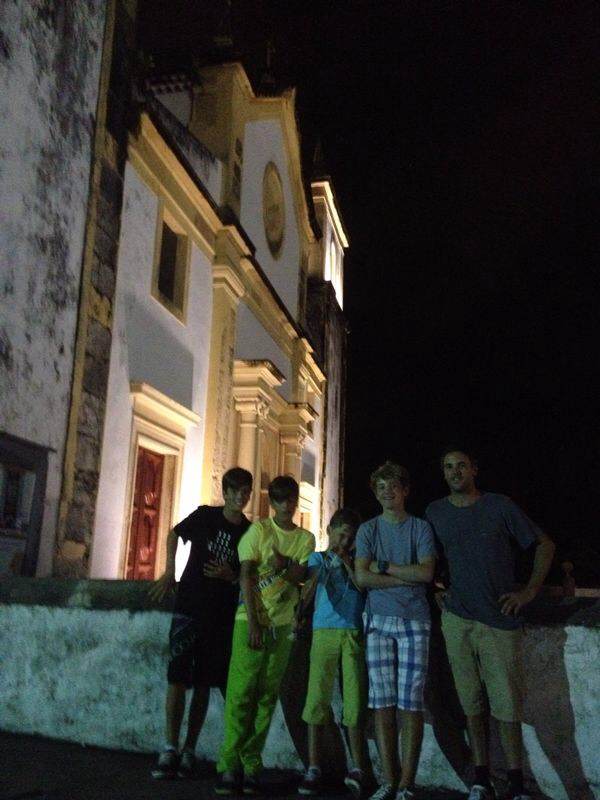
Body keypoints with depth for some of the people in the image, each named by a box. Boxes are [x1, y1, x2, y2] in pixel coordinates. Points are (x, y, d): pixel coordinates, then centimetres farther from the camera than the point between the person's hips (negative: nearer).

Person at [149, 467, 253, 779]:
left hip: (222, 615, 2)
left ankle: (189, 750, 15)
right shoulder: (205, 516, -1)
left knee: (203, 683, 7)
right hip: (189, 608, -1)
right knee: (178, 676, -7)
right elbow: (174, 535, 15)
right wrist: (169, 573, 6)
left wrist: (231, 576, -13)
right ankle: (170, 748, -1)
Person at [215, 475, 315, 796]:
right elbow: (246, 576, -6)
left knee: (267, 696, 4)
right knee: (240, 692, -6)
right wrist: (253, 623, -13)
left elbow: (300, 576, -2)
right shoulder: (258, 529, 1)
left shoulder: (306, 539, 11)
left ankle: (251, 765, 10)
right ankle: (229, 765, 0)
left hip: (282, 624, 3)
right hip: (251, 620, -3)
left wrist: (284, 564, -24)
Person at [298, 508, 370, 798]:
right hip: (324, 632, -1)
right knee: (317, 698, -3)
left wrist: (347, 562, -1)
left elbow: (365, 587, 2)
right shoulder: (318, 559, 12)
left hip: (354, 634, 1)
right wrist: (322, 568, -15)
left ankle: (358, 768, 2)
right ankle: (313, 769, 2)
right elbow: (306, 594, 1)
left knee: (355, 700, -3)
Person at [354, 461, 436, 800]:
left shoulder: (421, 528, 6)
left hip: (414, 620, -1)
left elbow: (426, 572, -7)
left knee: (411, 703, -4)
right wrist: (407, 578, -5)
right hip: (378, 620, 2)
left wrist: (384, 566, -5)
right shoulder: (368, 529, 10)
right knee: (382, 704, 1)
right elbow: (362, 577, -2)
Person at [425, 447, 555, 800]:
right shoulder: (435, 512, 7)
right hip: (456, 619, 2)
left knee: (507, 704, -3)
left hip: (500, 619, -2)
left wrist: (530, 590, -2)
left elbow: (544, 544, 5)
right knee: (472, 702, 7)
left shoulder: (501, 506, -1)